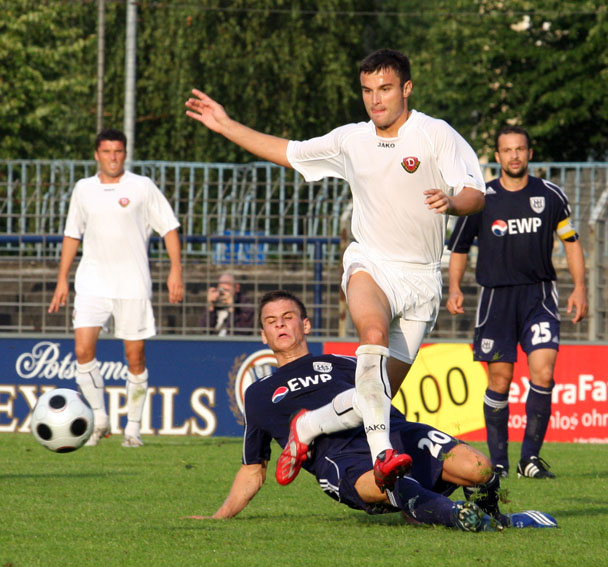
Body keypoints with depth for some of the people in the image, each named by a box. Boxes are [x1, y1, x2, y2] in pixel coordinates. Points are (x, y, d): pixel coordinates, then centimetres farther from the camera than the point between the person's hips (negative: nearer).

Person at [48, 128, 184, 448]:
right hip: (93, 283, 2)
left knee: (135, 357, 0)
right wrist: (62, 279, 14)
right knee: (83, 349, -14)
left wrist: (175, 271, -7)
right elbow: (72, 235, 18)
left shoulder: (142, 187, 1)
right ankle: (99, 418, 0)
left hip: (133, 284, -2)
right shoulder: (83, 190, 9)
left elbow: (169, 228, 3)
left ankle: (133, 427, 12)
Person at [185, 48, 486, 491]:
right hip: (371, 263, 0)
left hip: (421, 277, 0)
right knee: (374, 333, -32)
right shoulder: (351, 140, 11)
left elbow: (476, 194, -9)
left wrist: (453, 201, -33)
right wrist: (226, 126, 22)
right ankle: (381, 451, -46)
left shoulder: (436, 135, -2)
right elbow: (290, 153, 24)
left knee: (385, 388, -2)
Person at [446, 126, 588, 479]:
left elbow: (571, 240, 13)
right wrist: (455, 288, -1)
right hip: (496, 297, 0)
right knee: (500, 380, -1)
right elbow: (459, 247, 12)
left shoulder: (551, 195, 3)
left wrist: (580, 287, 5)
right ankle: (498, 461, 10)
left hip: (539, 294, 0)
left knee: (543, 373, -15)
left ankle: (531, 457, -6)